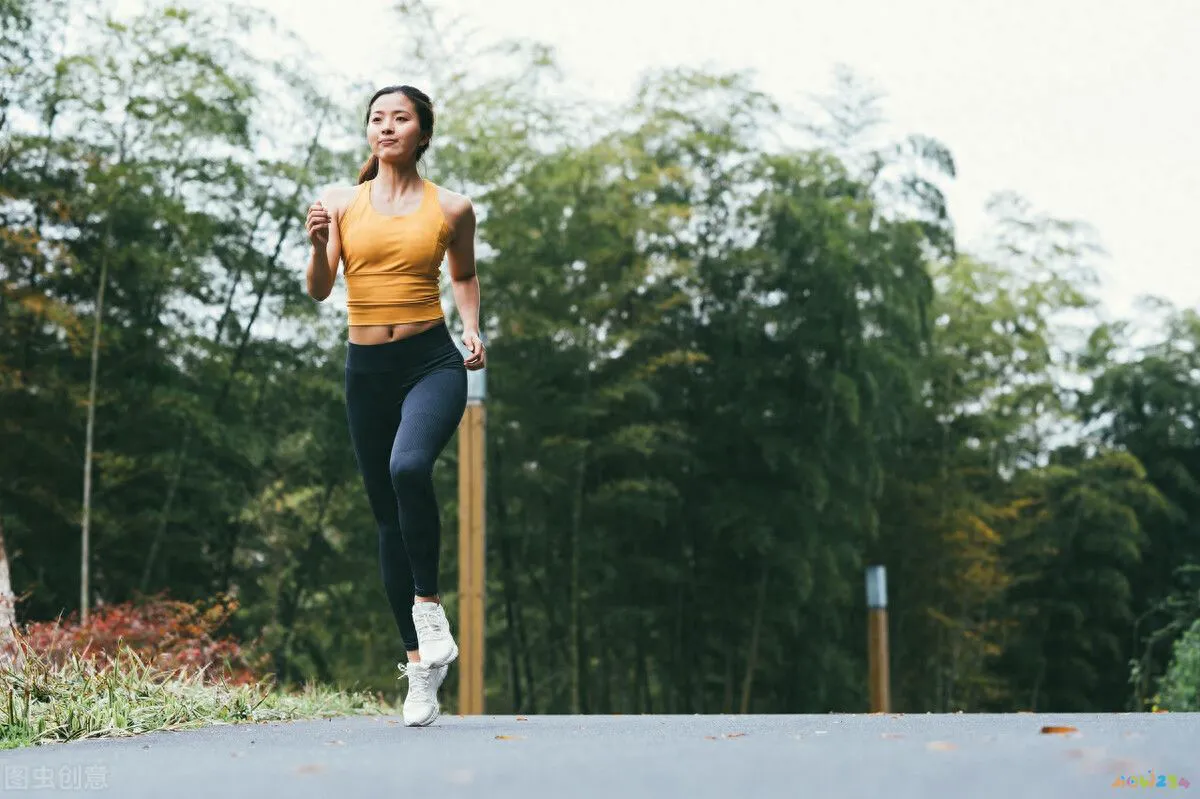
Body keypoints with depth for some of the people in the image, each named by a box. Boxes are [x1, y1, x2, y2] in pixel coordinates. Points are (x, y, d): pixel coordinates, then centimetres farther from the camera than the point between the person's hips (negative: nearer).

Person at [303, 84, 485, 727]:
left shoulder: (451, 209, 3)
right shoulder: (341, 202, 5)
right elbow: (319, 291, -1)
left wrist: (472, 331, 4)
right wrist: (319, 244, -20)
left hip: (433, 364, -3)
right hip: (366, 369, 3)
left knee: (408, 467, -33)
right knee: (388, 517, 6)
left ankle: (429, 607, -16)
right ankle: (419, 664, 15)